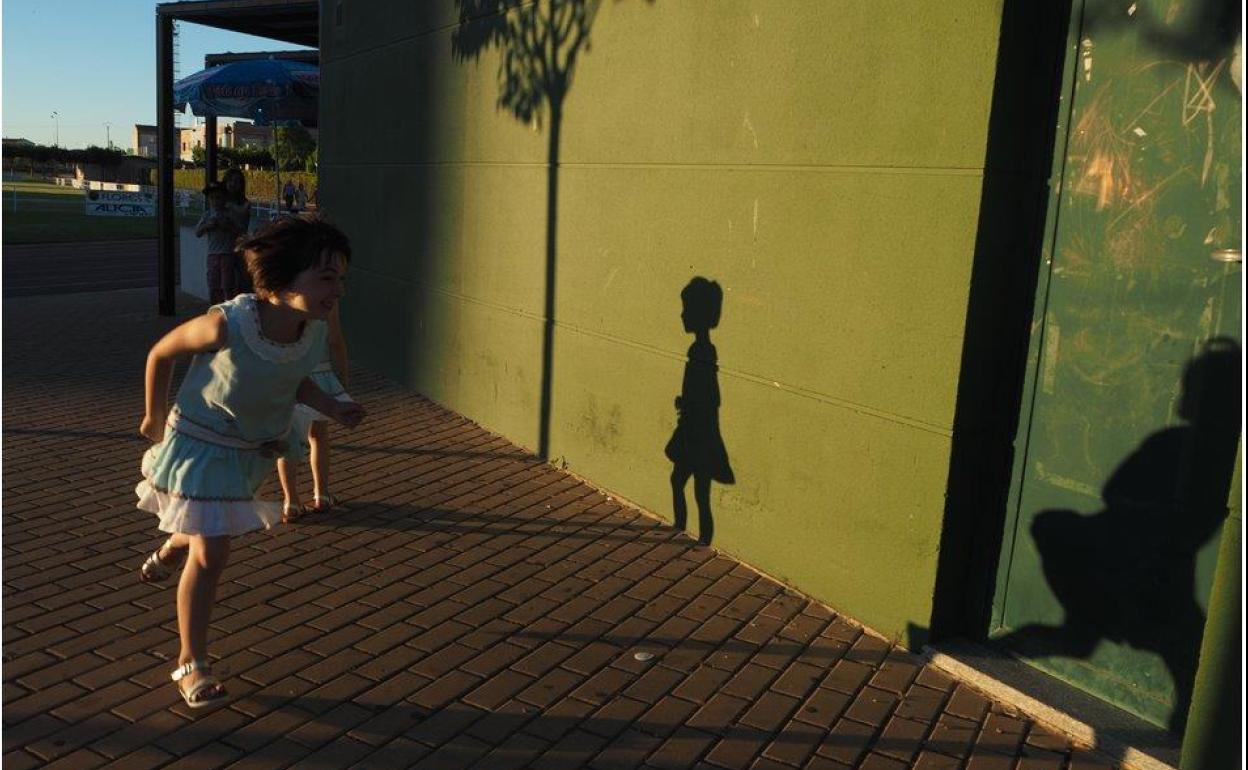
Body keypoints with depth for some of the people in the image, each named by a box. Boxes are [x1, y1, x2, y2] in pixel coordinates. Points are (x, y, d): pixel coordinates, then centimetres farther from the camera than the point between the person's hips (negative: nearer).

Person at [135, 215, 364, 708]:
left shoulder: (315, 330, -19)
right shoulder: (227, 325, -36)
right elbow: (161, 354, -16)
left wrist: (332, 409, -14)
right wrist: (155, 417, -2)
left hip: (255, 449, 6)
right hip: (200, 444, -6)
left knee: (216, 535, 28)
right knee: (211, 555, -5)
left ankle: (168, 554, 64)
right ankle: (191, 664, 15)